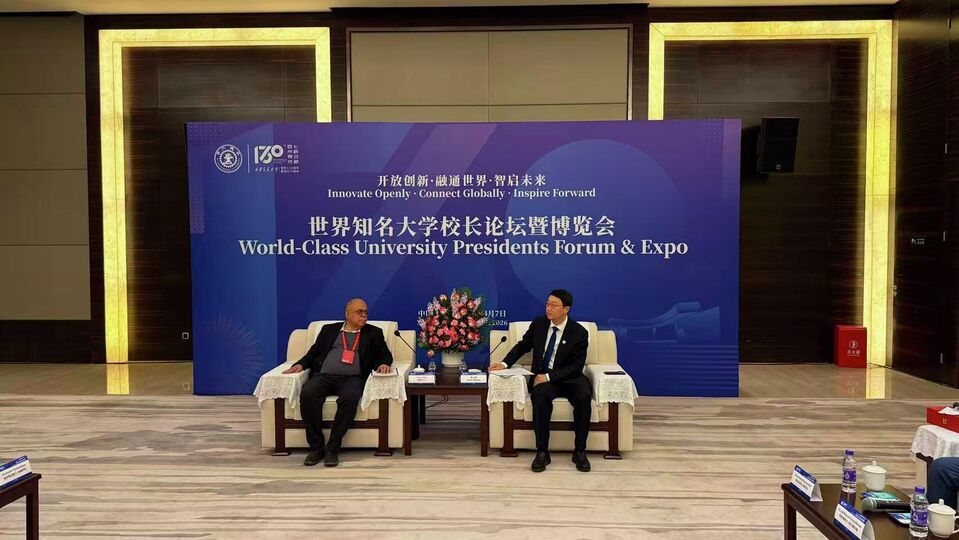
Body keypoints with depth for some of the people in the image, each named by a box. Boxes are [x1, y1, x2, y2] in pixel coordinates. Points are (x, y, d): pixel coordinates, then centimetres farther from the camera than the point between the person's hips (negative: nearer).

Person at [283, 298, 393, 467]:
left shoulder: (373, 333, 21)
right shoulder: (329, 329, 23)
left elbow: (385, 354, 16)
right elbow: (313, 352, 20)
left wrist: (384, 364, -8)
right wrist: (301, 364, 1)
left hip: (351, 378, -1)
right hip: (323, 375, 1)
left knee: (350, 399, -36)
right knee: (307, 395, -31)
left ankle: (332, 448, -24)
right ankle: (316, 447, -19)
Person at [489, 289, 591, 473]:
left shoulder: (579, 333, -8)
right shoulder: (538, 324, 3)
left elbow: (576, 366, -11)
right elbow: (522, 346, 15)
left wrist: (548, 376, -21)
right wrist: (504, 363, 0)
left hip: (569, 378, -1)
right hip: (542, 378, 1)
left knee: (584, 395, -33)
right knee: (540, 395, -33)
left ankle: (579, 451, -20)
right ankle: (542, 452, -26)